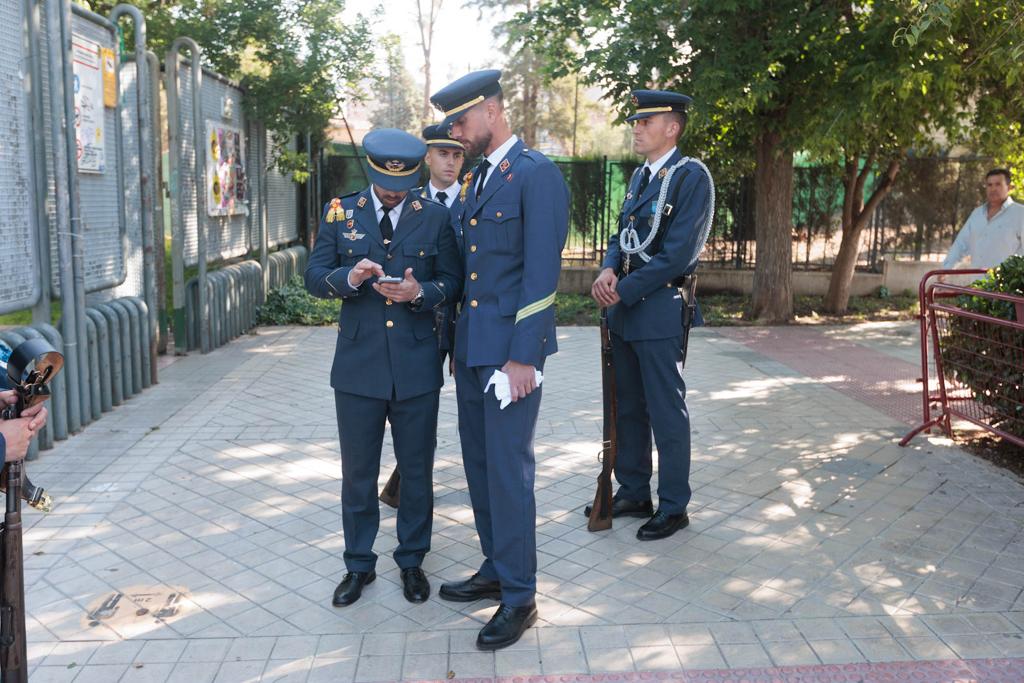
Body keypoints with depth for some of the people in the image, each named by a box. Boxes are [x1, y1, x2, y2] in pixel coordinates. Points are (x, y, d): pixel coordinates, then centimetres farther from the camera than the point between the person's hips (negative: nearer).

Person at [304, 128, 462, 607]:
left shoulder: (434, 216, 2)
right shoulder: (339, 212, 4)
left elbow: (452, 280, 2)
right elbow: (314, 277, 1)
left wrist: (421, 292, -19)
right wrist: (348, 278, -20)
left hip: (417, 367, 0)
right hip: (358, 365, 1)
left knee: (417, 471, 11)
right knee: (358, 473, 11)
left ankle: (412, 561, 29)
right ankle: (359, 564, 28)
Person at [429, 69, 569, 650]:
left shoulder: (536, 174, -11)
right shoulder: (476, 179, 16)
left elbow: (542, 271, -16)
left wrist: (522, 357, -19)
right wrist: (460, 341, 15)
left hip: (511, 348, -9)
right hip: (473, 346, 9)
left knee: (508, 470, -3)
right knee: (480, 464, 15)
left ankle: (519, 598, 10)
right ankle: (496, 571, 31)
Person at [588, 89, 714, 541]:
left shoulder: (691, 177, -11)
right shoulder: (640, 176, 15)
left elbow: (679, 252, -18)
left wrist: (624, 290, -15)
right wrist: (608, 270, -5)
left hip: (660, 308, -8)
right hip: (625, 309, 8)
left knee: (666, 413, 1)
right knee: (628, 407, 15)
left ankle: (673, 507, 14)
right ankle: (633, 493, 29)